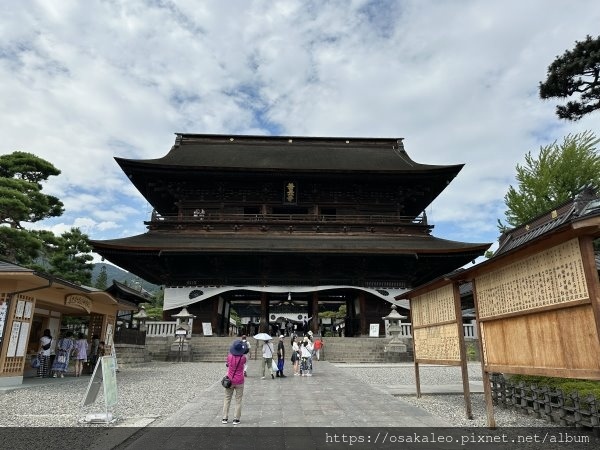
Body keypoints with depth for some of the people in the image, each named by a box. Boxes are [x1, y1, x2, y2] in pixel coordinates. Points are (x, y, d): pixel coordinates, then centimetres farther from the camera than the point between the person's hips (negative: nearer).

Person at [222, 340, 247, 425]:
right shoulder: (243, 358, -13)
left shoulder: (229, 356, -10)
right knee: (238, 400, 8)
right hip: (239, 382, -1)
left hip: (230, 381, 1)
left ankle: (225, 418, 15)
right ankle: (236, 419, 8)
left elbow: (228, 365, 6)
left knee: (227, 399, 13)